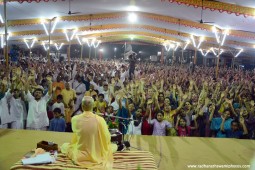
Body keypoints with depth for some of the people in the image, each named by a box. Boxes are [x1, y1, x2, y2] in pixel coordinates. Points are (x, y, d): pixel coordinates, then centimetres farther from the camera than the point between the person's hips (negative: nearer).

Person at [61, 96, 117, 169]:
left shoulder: (75, 119, -15)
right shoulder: (100, 119, -20)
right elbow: (107, 139, -11)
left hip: (80, 155, 0)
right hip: (98, 155, 0)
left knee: (64, 146, 30)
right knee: (114, 146, 29)